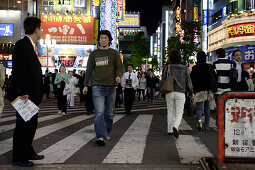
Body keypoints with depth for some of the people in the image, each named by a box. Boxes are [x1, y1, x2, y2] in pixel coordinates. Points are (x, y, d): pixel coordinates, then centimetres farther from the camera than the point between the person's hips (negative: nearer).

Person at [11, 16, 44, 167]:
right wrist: (23, 92, -23)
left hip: (32, 95, 10)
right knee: (23, 125, -1)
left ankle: (28, 152, 29)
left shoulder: (30, 46, 16)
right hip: (25, 95, -10)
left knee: (32, 124, 17)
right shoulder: (22, 45, -13)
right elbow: (18, 71, -20)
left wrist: (37, 95, 16)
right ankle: (19, 157, 10)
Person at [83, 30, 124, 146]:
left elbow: (119, 67, 6)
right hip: (98, 87, -1)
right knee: (99, 113, -14)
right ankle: (101, 137, -21)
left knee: (109, 113, 10)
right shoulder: (93, 54, 11)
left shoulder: (114, 53, 10)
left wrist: (118, 76, -16)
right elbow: (89, 70, 14)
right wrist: (85, 85, 11)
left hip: (111, 87, 2)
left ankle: (106, 134, 26)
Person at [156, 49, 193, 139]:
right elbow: (188, 81, 5)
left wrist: (159, 90, 8)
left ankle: (170, 130, 20)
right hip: (180, 93, -1)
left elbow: (163, 80, -2)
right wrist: (190, 91, 17)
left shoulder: (167, 67, -1)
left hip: (169, 93, 1)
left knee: (170, 112, 14)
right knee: (179, 112, 2)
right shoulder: (184, 68, 1)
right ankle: (175, 127, -23)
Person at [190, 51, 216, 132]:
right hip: (208, 90, 2)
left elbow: (192, 80, -2)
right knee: (207, 108, 12)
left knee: (199, 108, 2)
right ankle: (206, 126, 14)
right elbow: (214, 78, 1)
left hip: (198, 91, -1)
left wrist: (193, 89, 7)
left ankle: (199, 120, -28)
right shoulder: (209, 67, 1)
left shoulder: (194, 68, -2)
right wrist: (213, 88, 8)